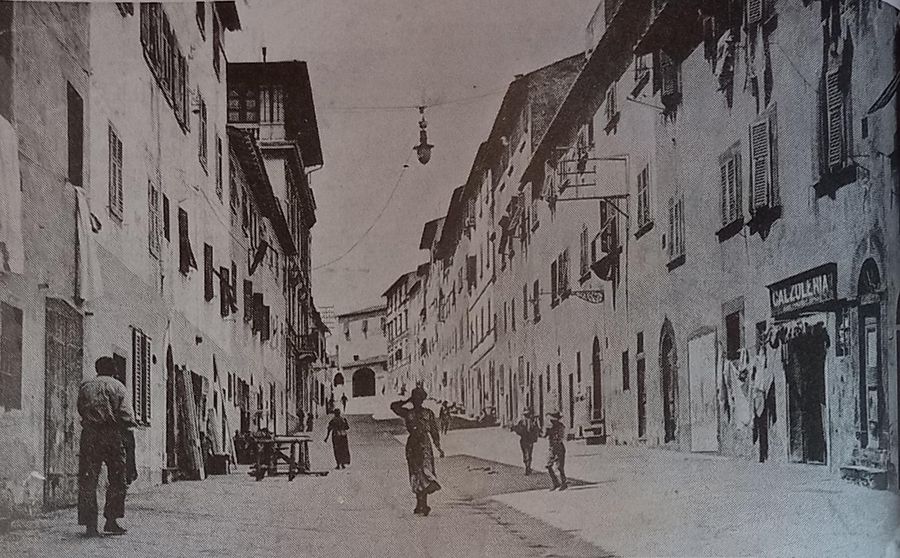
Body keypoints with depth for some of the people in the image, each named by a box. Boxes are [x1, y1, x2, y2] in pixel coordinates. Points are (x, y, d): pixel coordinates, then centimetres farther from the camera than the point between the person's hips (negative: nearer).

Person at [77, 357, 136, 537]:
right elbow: (124, 413, -5)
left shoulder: (86, 385, 14)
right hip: (112, 434, -2)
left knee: (87, 481, 3)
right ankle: (111, 520, 7)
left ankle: (90, 525, -1)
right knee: (117, 480, 11)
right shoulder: (118, 387, 5)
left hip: (89, 433, 2)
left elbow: (81, 409, 10)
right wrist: (132, 422, 14)